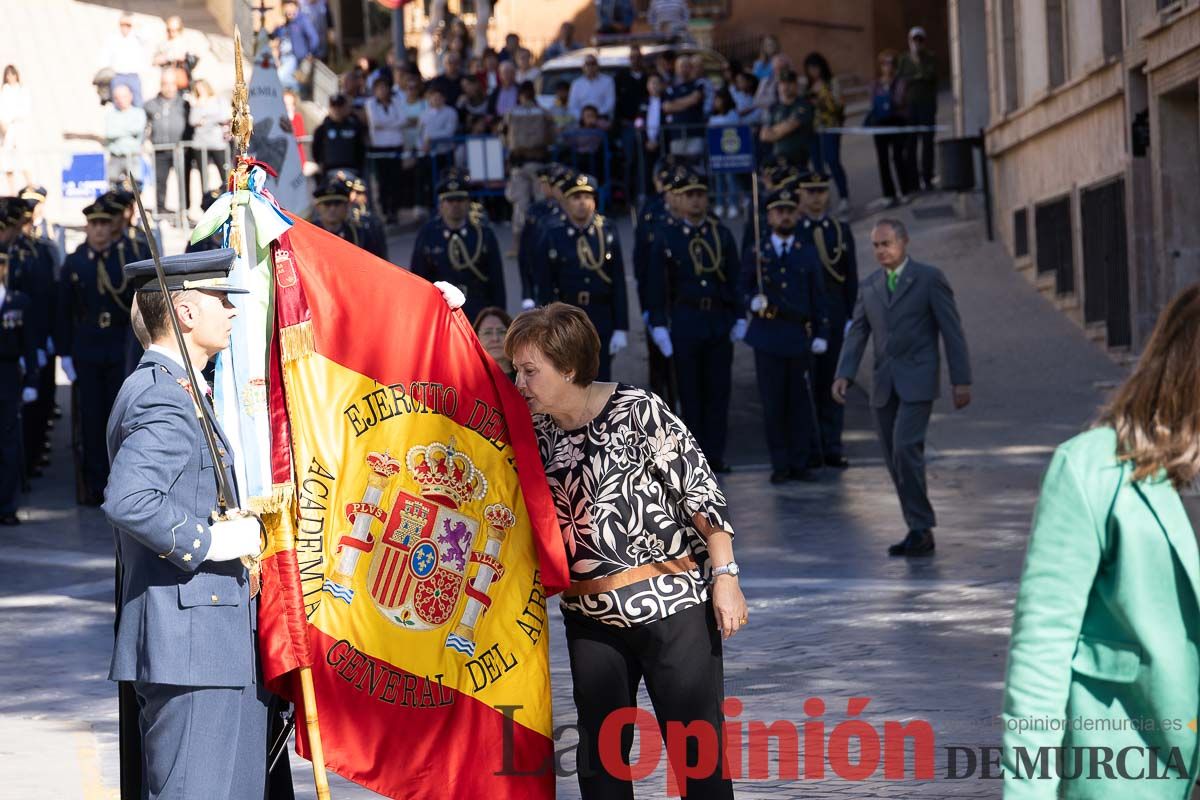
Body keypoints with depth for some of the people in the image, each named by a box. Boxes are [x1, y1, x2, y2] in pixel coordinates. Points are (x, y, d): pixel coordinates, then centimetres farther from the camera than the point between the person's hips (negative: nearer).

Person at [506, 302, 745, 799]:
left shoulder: (636, 412, -11)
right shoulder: (536, 433, 6)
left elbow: (701, 492, -10)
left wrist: (725, 576, -14)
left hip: (671, 601, -6)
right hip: (590, 615, 6)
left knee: (697, 749, -4)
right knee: (599, 757, 10)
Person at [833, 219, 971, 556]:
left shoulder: (929, 278, 0)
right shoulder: (869, 286, 14)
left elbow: (952, 330, -2)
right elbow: (857, 334, 10)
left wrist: (961, 380, -7)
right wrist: (844, 375, -6)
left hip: (917, 380, -6)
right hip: (883, 385, 6)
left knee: (906, 448, -20)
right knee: (895, 460, 5)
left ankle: (920, 528, -14)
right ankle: (919, 531, 12)